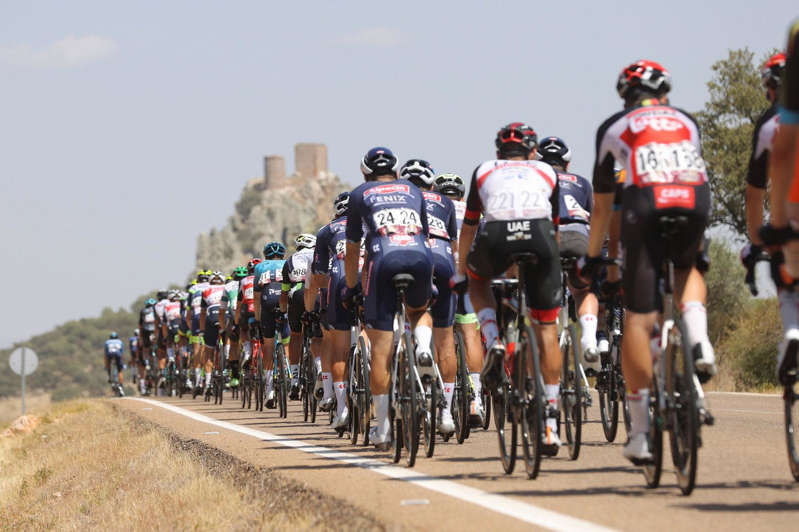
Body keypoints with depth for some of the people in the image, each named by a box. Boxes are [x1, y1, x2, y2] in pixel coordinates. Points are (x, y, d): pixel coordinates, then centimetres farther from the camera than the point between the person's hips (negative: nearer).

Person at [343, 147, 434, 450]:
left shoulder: (360, 195, 24)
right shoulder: (412, 190, 29)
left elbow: (352, 249, 26)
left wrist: (351, 287, 38)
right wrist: (429, 281, 47)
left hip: (384, 260, -2)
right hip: (420, 257, 2)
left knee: (381, 349, 1)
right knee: (419, 310, 34)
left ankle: (382, 429, -1)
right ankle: (423, 346, 0)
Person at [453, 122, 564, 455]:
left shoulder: (484, 171, 32)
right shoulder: (547, 172, 33)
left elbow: (469, 227, 40)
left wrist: (460, 272, 52)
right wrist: (551, 262, 55)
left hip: (497, 237, 0)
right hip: (539, 235, 0)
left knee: (477, 279, 35)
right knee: (546, 327, 12)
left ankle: (493, 343, 10)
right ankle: (551, 422, 8)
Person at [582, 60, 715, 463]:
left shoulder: (614, 128, 25)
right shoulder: (686, 121, 31)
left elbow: (601, 204, 29)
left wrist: (593, 258, 38)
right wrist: (697, 240, 51)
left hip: (646, 203, -2)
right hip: (695, 201, 2)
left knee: (639, 319, 3)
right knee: (686, 269, 35)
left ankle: (640, 433, 2)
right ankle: (698, 341, 5)